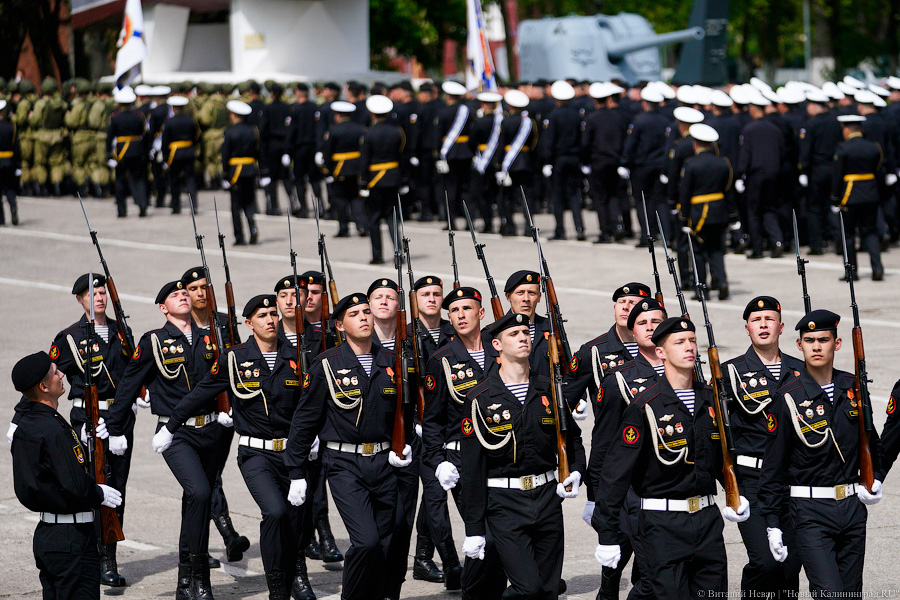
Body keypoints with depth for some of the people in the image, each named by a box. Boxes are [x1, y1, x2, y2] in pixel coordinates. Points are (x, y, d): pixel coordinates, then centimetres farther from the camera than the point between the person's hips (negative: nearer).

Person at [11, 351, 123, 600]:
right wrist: (100, 495, -6)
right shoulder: (54, 430, -21)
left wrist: (83, 443, 7)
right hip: (71, 539, -10)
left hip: (46, 532, 10)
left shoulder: (25, 428, 8)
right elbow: (75, 487, -25)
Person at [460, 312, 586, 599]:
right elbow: (472, 468, -5)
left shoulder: (549, 390, 8)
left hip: (547, 497, 5)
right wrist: (474, 529, -7)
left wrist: (575, 472, 2)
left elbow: (572, 438, 24)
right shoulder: (481, 398, -4)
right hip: (505, 502, -4)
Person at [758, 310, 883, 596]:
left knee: (851, 593, 8)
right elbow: (773, 467, -5)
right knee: (830, 593, -17)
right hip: (810, 511, -5)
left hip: (852, 507, 5)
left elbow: (869, 439, 23)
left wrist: (875, 479, 7)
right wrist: (773, 525, -6)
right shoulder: (789, 396, -8)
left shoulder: (852, 387, 6)